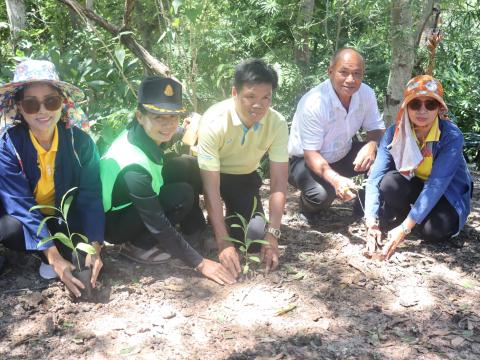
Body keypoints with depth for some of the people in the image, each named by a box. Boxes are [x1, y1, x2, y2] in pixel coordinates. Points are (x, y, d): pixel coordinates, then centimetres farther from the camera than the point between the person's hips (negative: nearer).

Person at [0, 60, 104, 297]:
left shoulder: (80, 141, -14)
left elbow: (90, 199, -16)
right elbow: (21, 206, -26)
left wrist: (94, 248, -30)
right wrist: (55, 257, -36)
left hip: (65, 224, 2)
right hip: (25, 224, -1)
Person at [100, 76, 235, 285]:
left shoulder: (145, 134, -15)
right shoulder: (134, 167, -36)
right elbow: (159, 227, -31)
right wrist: (200, 263, -27)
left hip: (132, 202, 8)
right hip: (112, 223, -8)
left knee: (189, 168, -5)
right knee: (182, 195, -26)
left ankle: (194, 233, 4)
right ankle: (139, 245, -7)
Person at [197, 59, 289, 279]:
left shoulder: (277, 124, -23)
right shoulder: (214, 122, -33)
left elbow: (279, 183, -20)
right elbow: (211, 187, -33)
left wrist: (272, 234, -30)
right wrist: (224, 243, -37)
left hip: (245, 177, 2)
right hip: (209, 174, -2)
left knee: (255, 238, -16)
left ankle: (233, 216, 19)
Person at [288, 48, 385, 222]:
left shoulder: (366, 93, -14)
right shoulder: (313, 103, -31)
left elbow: (376, 128, -2)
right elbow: (311, 154, -30)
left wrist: (371, 145, -28)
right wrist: (336, 180, -48)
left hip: (342, 155, 6)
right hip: (304, 160, -6)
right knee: (322, 194, -35)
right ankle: (308, 206, 4)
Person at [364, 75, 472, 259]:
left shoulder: (452, 136, -27)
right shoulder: (395, 133, -18)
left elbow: (436, 185, -34)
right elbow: (376, 175, -25)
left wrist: (405, 227, -41)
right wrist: (371, 220, -40)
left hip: (448, 192, -2)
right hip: (414, 186, 2)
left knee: (434, 230, -31)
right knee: (389, 181, -30)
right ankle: (399, 216, 1)